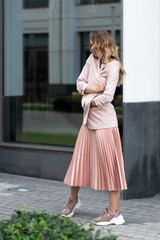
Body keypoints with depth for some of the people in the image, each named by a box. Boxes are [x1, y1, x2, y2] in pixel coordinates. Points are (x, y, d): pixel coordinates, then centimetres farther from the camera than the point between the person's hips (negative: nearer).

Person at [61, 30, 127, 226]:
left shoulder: (112, 65, -12)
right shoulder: (91, 59, 10)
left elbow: (107, 96, -19)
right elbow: (80, 83, 10)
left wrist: (89, 101, -5)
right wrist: (92, 88, -10)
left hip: (104, 120, -7)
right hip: (89, 118, 7)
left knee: (109, 164, -5)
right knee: (79, 159, 15)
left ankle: (114, 212, 0)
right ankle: (73, 199, 35)